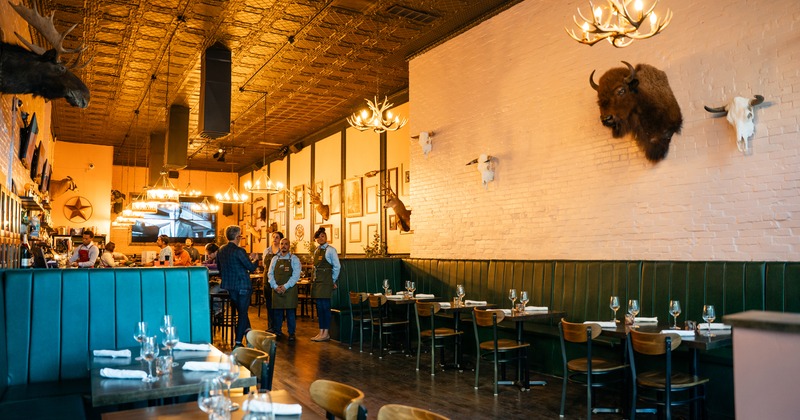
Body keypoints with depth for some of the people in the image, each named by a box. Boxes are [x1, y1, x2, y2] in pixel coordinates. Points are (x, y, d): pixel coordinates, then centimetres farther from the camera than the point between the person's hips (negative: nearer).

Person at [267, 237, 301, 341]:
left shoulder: (294, 259, 2)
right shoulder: (275, 259, 12)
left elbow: (296, 275, -7)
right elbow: (270, 274, 7)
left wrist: (285, 286, -14)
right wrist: (275, 286, -7)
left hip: (290, 289, -3)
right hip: (276, 289, 3)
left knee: (290, 312, -2)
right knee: (277, 311, 5)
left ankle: (291, 333, 6)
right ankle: (277, 331, 17)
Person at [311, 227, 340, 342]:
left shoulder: (330, 250, -7)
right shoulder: (316, 251, 15)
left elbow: (337, 266, -6)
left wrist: (333, 281, -2)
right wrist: (315, 279, 10)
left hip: (326, 282, -7)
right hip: (317, 281, 7)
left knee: (325, 306, -5)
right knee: (319, 307, 9)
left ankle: (326, 334, 1)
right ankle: (321, 332, 16)